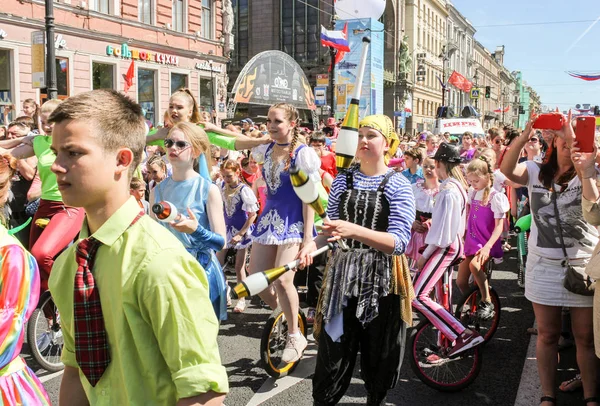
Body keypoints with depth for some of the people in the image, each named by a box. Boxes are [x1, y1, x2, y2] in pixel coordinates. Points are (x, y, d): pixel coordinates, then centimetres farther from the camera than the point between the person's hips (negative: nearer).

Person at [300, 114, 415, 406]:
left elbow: (399, 242, -18)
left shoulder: (398, 185, -7)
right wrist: (314, 244, -9)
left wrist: (354, 231, -32)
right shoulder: (343, 180, 6)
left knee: (379, 359, 12)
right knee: (332, 356, 4)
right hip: (342, 273, 2)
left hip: (382, 280, -2)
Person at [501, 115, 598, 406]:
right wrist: (526, 133, -26)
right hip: (543, 266, 2)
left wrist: (573, 137, -28)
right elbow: (507, 169, -16)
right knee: (547, 335, 11)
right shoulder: (537, 172, 4)